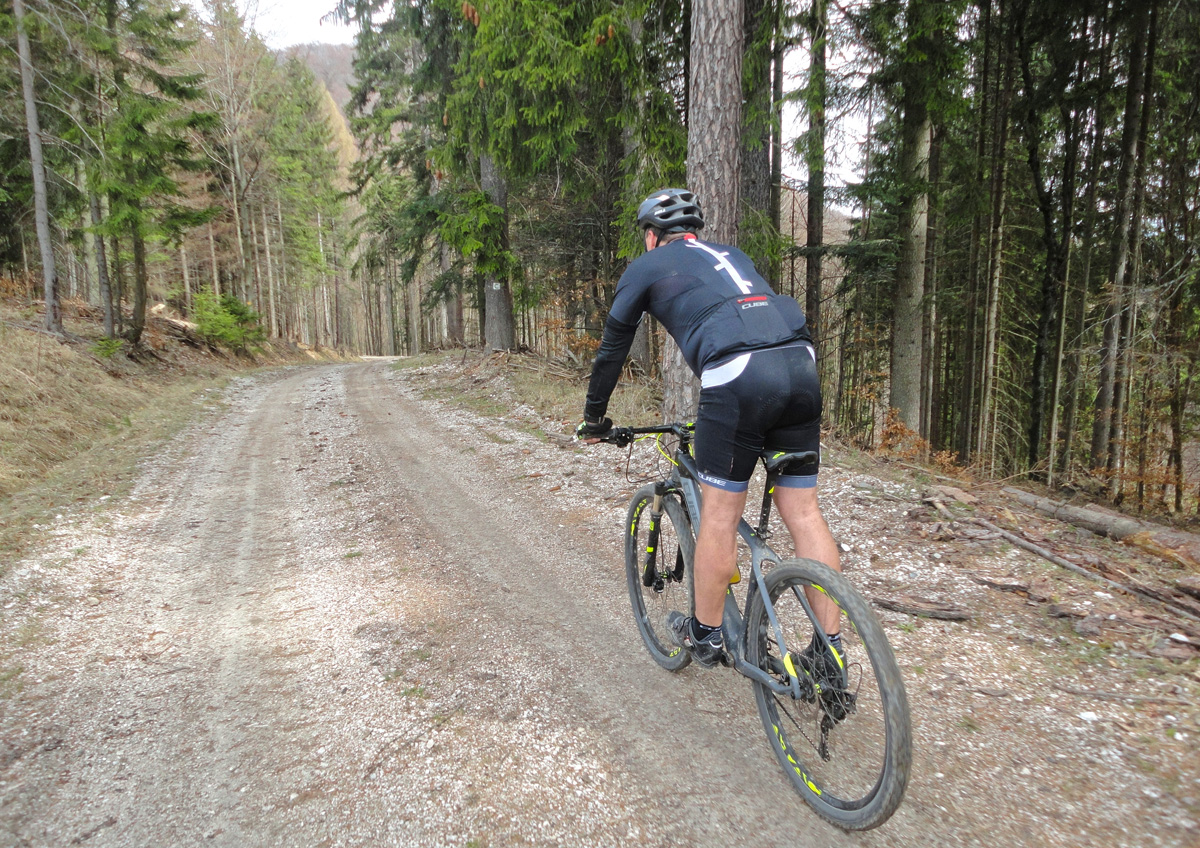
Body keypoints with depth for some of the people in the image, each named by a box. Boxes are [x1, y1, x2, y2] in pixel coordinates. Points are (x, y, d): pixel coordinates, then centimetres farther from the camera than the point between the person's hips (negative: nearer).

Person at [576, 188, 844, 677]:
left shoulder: (646, 267, 18)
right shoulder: (730, 255, 35)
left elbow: (612, 349, 22)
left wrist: (593, 420, 35)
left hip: (737, 375, -6)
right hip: (801, 363, 6)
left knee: (719, 513, 7)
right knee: (802, 511, 11)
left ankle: (705, 636, 24)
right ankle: (829, 654, 17)